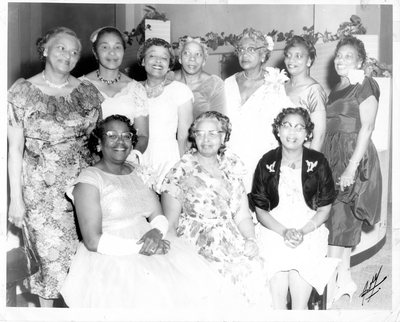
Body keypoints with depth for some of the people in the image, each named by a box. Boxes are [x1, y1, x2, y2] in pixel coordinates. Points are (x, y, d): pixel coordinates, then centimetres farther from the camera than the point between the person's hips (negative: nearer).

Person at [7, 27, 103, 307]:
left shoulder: (88, 92, 4)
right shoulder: (23, 91, -4)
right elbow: (15, 149, -3)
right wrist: (16, 198, -6)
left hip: (85, 183, 3)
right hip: (42, 188, -2)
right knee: (52, 255, 3)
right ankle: (47, 309, 27)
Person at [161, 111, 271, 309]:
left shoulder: (232, 168, 12)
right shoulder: (180, 173, -1)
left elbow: (242, 216, 13)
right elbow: (170, 224, -2)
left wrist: (251, 240, -5)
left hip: (232, 243, 4)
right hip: (196, 247, -4)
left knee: (255, 270, -19)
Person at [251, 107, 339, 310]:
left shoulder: (318, 162, 2)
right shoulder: (266, 163, 2)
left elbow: (324, 210, 5)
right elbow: (260, 210, 4)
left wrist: (302, 232, -10)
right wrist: (284, 232, -11)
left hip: (310, 231, 0)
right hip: (274, 230, 0)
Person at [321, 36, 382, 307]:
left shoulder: (365, 86, -7)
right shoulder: (338, 88, 16)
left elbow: (366, 128, -15)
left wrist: (352, 167, -21)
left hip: (353, 156, -7)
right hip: (332, 155, 8)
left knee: (339, 217, -8)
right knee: (344, 221, 12)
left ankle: (330, 287, -3)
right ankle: (344, 279, 22)